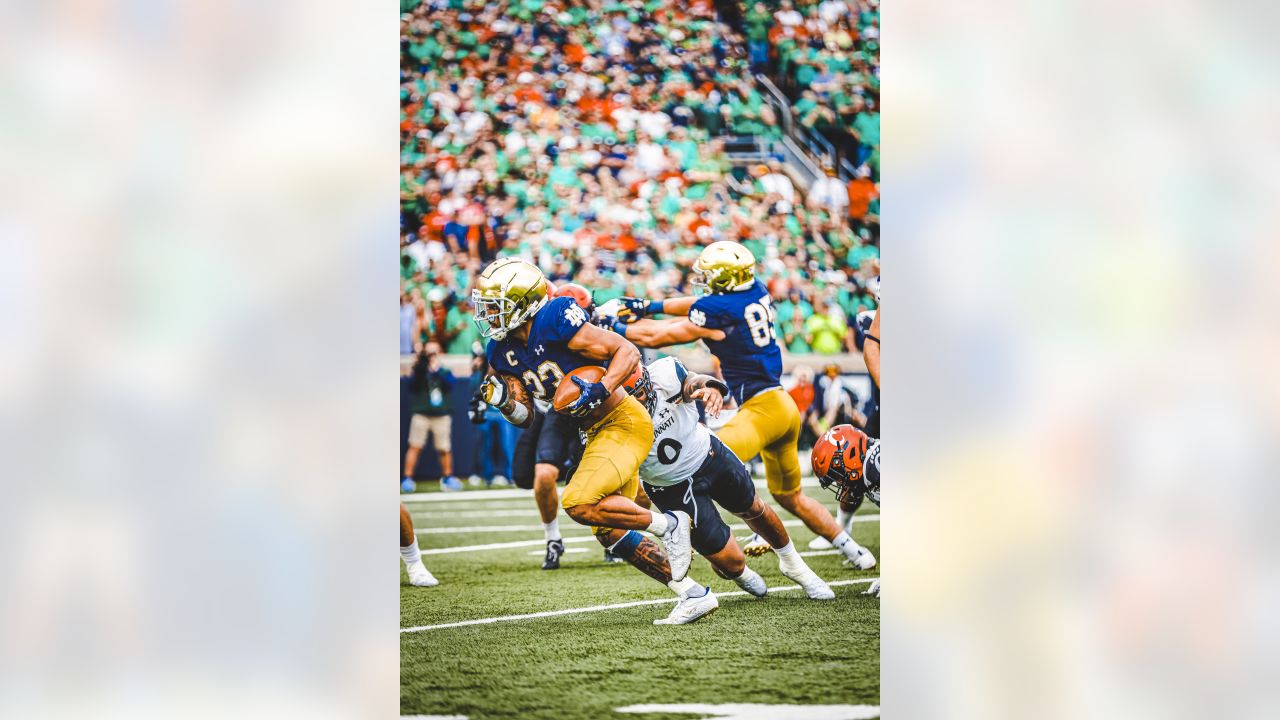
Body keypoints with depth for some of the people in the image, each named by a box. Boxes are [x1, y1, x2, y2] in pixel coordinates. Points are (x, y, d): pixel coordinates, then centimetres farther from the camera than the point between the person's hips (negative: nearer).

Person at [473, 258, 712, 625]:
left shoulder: (556, 322, -20)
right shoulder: (502, 351, 5)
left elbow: (628, 351, -17)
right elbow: (525, 417, 9)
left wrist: (600, 390, -30)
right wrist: (502, 400, -11)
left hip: (624, 422, -9)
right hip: (598, 433, 9)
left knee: (580, 504, -25)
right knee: (610, 533, 8)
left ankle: (667, 524, -7)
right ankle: (693, 594, 14)